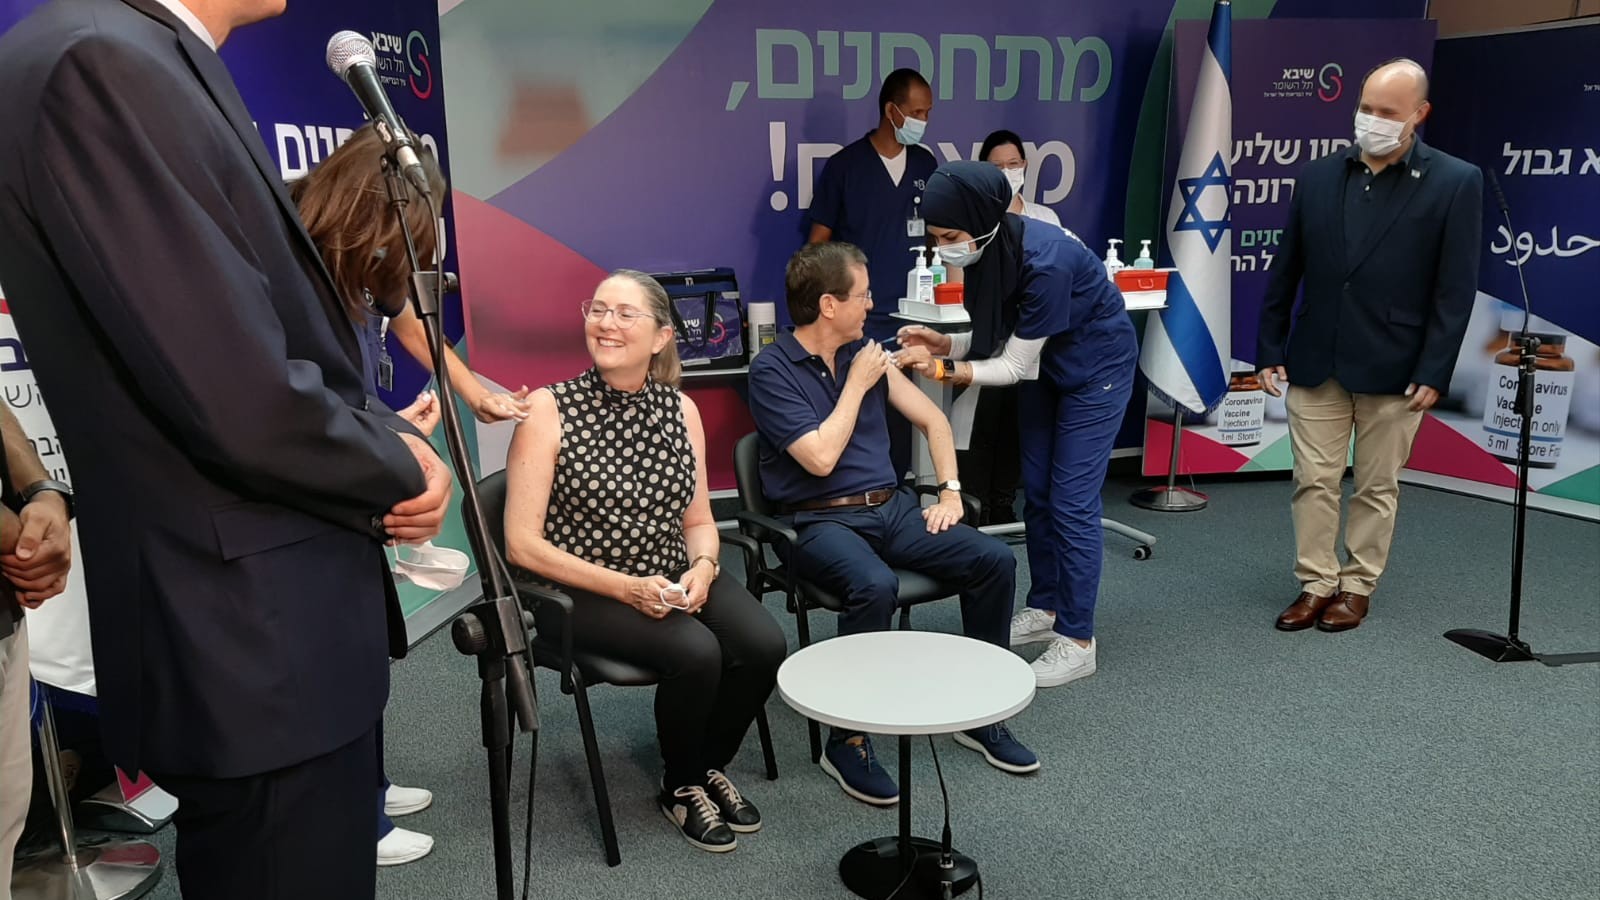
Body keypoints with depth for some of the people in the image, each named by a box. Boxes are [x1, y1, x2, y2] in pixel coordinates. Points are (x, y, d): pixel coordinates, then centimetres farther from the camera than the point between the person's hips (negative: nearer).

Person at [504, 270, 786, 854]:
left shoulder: (680, 409, 4)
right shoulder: (550, 410, -10)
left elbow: (699, 521, 12)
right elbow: (522, 544, -12)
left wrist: (703, 569, -11)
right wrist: (626, 587, -20)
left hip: (673, 579, 5)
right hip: (582, 589, -4)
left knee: (763, 645, -20)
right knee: (695, 652, -28)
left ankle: (711, 765, 11)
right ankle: (681, 788, 4)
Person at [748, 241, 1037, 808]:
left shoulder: (865, 353, 11)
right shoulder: (771, 372, -8)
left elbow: (933, 420, 17)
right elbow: (821, 457, -17)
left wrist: (950, 491, 5)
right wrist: (857, 384, -8)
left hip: (891, 507, 6)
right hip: (820, 520, -6)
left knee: (995, 559, -13)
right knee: (875, 585, -37)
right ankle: (847, 741, -17)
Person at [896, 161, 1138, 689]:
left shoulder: (1045, 262, -35)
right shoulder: (989, 251, -12)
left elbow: (1016, 365, -28)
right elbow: (997, 339, -3)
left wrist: (940, 369, -33)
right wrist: (941, 343, -18)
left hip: (1096, 368, -8)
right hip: (1046, 366, 8)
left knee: (1072, 502, -8)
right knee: (1036, 493, 11)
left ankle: (1078, 641, 2)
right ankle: (1045, 608, 26)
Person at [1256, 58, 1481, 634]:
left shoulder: (1455, 182, -4)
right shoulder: (1317, 177, 4)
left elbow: (1455, 290, -6)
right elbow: (1284, 273, 7)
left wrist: (1434, 373, -10)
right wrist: (1270, 350, 4)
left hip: (1394, 369, -2)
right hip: (1315, 364, 3)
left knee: (1376, 488, 9)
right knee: (1313, 482, 6)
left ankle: (1358, 586, 23)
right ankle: (1316, 584, 18)